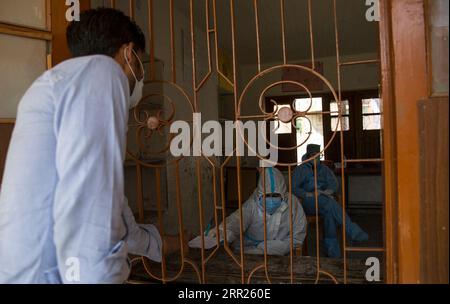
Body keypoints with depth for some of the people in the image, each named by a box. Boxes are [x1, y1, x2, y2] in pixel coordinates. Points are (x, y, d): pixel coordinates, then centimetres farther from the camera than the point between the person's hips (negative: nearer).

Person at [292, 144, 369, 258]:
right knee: (329, 203, -35)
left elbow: (334, 184, 9)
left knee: (329, 212, -35)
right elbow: (294, 188, 0)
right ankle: (354, 232, -39)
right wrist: (310, 194, -16)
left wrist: (327, 192, -15)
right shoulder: (300, 170, 13)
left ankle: (333, 252, -37)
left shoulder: (324, 169, 23)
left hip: (325, 201, 3)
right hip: (308, 202, -3)